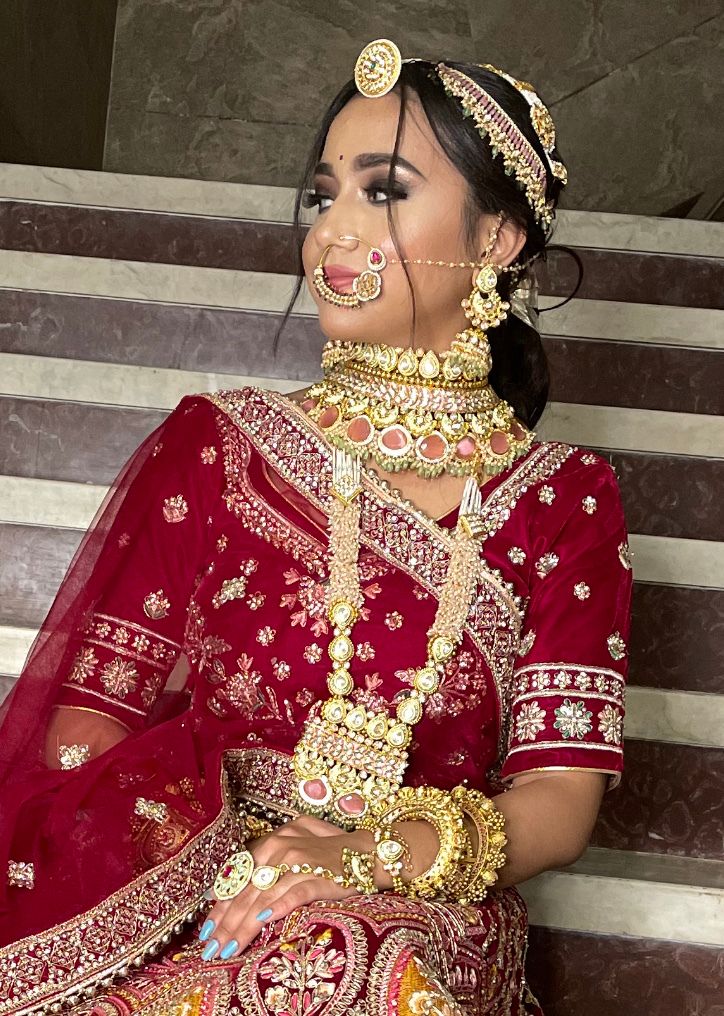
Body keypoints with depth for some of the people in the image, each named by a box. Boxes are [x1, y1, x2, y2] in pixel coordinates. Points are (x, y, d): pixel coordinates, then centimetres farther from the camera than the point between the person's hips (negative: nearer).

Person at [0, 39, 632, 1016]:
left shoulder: (567, 499, 7)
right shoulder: (211, 446, 9)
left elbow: (561, 795, -1)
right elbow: (87, 729, 4)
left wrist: (378, 853, -21)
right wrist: (209, 858, -17)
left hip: (416, 916, 0)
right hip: (174, 902, 1)